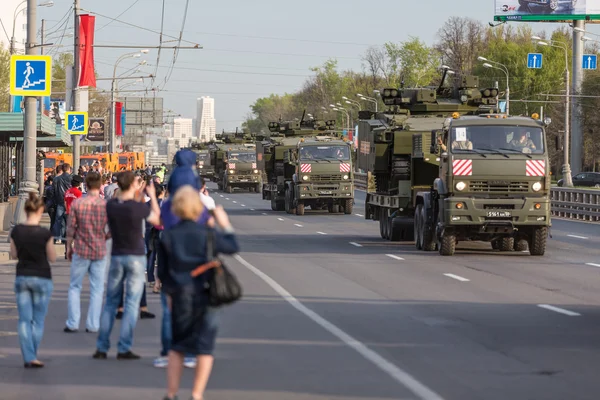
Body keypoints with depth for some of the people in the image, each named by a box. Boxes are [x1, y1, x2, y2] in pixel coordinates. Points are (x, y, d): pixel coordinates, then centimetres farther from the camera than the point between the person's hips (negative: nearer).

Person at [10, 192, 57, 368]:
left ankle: (28, 357, 0)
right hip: (42, 278, -3)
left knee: (24, 319, 6)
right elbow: (52, 258, -6)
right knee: (38, 320, 8)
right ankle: (32, 356, 7)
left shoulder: (16, 231, -4)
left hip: (22, 278, 3)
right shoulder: (45, 233, -15)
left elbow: (13, 254, 7)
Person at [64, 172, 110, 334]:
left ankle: (73, 323, 7)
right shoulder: (106, 205, -8)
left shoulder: (77, 204, -9)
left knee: (75, 287, 11)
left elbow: (70, 228, -3)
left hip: (81, 251, 0)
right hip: (100, 251, 0)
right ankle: (93, 325, 9)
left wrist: (69, 247, 10)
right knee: (97, 289, 9)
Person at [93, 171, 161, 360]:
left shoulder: (110, 205, -4)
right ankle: (124, 348, -1)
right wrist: (152, 196, 12)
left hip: (116, 257, 4)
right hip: (136, 257, -4)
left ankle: (101, 348, 10)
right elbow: (157, 219, 1)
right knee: (132, 303, 1)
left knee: (110, 302, 12)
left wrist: (134, 193, 22)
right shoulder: (138, 207, -16)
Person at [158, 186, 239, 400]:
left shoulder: (168, 236, -3)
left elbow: (162, 271, 4)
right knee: (205, 349, 5)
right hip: (205, 297, -3)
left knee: (177, 346, 15)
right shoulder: (207, 234, -10)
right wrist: (225, 225, 16)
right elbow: (233, 247, 4)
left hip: (180, 297, 3)